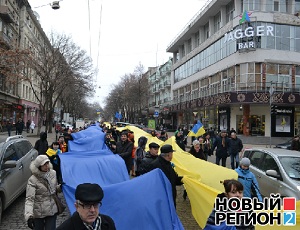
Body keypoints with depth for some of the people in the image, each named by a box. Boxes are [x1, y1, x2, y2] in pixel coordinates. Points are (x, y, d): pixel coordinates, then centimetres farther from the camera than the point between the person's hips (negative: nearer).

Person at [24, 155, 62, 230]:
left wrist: (60, 187, -8)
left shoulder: (53, 173, -2)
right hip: (38, 212, -3)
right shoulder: (32, 180, -18)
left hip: (52, 210, 4)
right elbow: (29, 198, -23)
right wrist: (29, 216, -34)